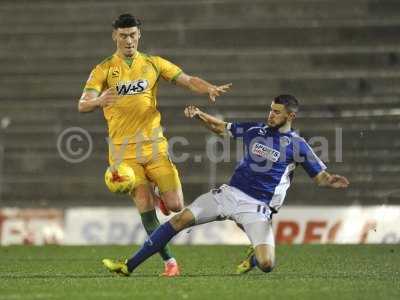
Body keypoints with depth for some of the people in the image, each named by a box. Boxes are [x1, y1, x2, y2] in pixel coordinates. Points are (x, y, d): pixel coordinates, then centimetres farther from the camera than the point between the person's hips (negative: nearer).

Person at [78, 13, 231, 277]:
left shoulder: (153, 64, 9)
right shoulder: (104, 70, 3)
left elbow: (188, 80, 5)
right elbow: (83, 105, -8)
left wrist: (210, 88, -18)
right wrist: (99, 101, -33)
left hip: (154, 145, 2)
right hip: (124, 151, -2)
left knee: (176, 205, -7)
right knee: (146, 208, -10)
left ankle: (164, 198, 30)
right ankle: (169, 261, 0)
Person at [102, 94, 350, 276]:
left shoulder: (297, 145, -3)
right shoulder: (255, 130, 9)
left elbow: (320, 176, -1)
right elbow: (221, 128, 20)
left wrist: (331, 182, -25)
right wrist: (200, 116, 2)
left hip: (258, 206, -4)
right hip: (231, 193, 4)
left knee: (266, 265, -24)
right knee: (181, 219, -10)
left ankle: (255, 257, 18)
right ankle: (128, 267, -5)